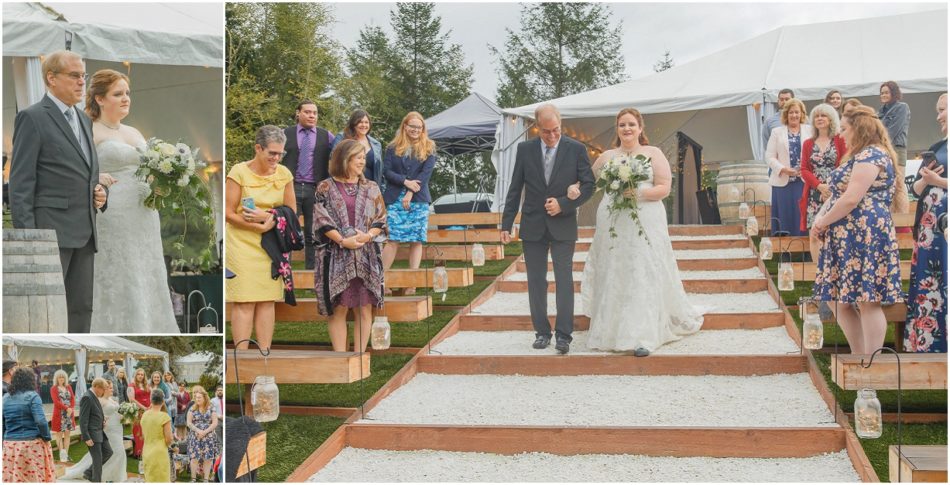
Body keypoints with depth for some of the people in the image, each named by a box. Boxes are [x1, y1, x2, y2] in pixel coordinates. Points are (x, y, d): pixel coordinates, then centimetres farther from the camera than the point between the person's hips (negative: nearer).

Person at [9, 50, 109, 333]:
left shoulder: (83, 120, 19)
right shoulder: (32, 118, -4)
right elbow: (20, 182, -9)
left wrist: (99, 193, 6)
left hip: (84, 233, 8)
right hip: (50, 230, -8)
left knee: (81, 309, 7)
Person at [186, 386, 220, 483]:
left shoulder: (211, 408, 1)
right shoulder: (192, 409, 6)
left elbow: (215, 423, -4)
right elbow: (189, 423, 1)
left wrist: (205, 432, -13)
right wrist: (198, 430, -14)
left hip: (208, 437, -1)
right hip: (195, 437, 1)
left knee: (208, 459, -1)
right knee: (194, 458, -4)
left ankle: (206, 479, 6)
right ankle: (193, 478, 6)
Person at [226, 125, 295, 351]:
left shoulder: (284, 174, 4)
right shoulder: (239, 172, -8)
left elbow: (291, 212, 7)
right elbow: (228, 213, -8)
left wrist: (267, 216, -11)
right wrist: (260, 227, -17)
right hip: (243, 243, -4)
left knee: (268, 300, 5)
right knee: (244, 302, -5)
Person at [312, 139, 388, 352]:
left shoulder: (371, 188, 10)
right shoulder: (326, 188, 2)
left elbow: (381, 221, 7)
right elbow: (323, 221, -4)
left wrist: (368, 236, -11)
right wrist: (343, 241, -14)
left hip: (366, 257, 3)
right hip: (336, 257, -3)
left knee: (364, 309, 1)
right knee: (338, 309, -2)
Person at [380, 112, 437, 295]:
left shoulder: (428, 148, 8)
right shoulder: (393, 148, 10)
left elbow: (426, 172, -2)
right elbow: (387, 171, 1)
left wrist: (411, 193, -11)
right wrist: (406, 182, -14)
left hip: (418, 199, 1)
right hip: (395, 199, 0)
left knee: (416, 241, -2)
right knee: (392, 239, -7)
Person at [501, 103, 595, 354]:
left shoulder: (576, 149, -2)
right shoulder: (525, 149, 2)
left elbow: (589, 184, -1)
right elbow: (515, 189, 5)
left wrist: (563, 204, -14)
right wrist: (506, 224, 1)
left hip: (563, 225, -2)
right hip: (533, 226, 2)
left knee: (564, 280, -4)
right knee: (536, 282, 6)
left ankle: (563, 335, 0)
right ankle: (542, 332, 15)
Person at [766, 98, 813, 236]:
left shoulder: (810, 130, 9)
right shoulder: (777, 132, 11)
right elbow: (769, 156, 4)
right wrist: (783, 169, -12)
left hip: (804, 181, 0)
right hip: (783, 182, 0)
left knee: (802, 216, -2)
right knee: (785, 217, 0)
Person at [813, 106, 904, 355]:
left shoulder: (870, 155, -12)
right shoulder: (860, 155, 23)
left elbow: (851, 199, -19)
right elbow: (839, 194, 23)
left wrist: (823, 222, -8)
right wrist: (822, 218, 7)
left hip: (865, 237, -11)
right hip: (847, 238, 11)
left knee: (868, 301, -7)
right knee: (836, 299, 11)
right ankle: (859, 358, 18)